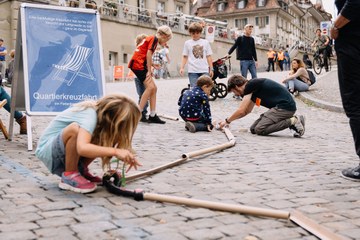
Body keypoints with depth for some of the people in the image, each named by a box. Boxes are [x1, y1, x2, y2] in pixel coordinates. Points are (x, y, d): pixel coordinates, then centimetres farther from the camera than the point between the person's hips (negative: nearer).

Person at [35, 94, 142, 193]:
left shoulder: (102, 113, -5)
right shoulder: (90, 116, -30)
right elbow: (82, 148, -45)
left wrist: (128, 157, -16)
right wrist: (115, 151, -41)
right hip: (47, 150, -8)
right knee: (75, 128, -35)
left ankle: (81, 170, 7)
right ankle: (69, 176, -17)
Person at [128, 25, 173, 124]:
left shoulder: (151, 38, 22)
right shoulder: (154, 39, -7)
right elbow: (148, 54, -16)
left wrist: (149, 69, 15)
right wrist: (149, 71, -14)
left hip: (140, 64, 10)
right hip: (138, 64, -10)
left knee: (154, 88, 7)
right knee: (150, 87, -17)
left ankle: (152, 116, 6)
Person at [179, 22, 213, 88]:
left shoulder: (205, 42, 9)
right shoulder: (187, 43, 8)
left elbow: (208, 57, 10)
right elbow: (185, 57, 8)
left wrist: (211, 69, 6)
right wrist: (182, 68, -4)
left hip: (204, 70, 1)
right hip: (192, 70, -1)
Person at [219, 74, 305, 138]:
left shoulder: (250, 85, -10)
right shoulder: (252, 89, 19)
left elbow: (241, 111, -10)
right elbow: (246, 111, 32)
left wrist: (227, 121, 6)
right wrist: (229, 120, 32)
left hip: (285, 106, -10)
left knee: (259, 129, -18)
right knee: (253, 129, 5)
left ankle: (292, 121, -12)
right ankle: (291, 120, 6)